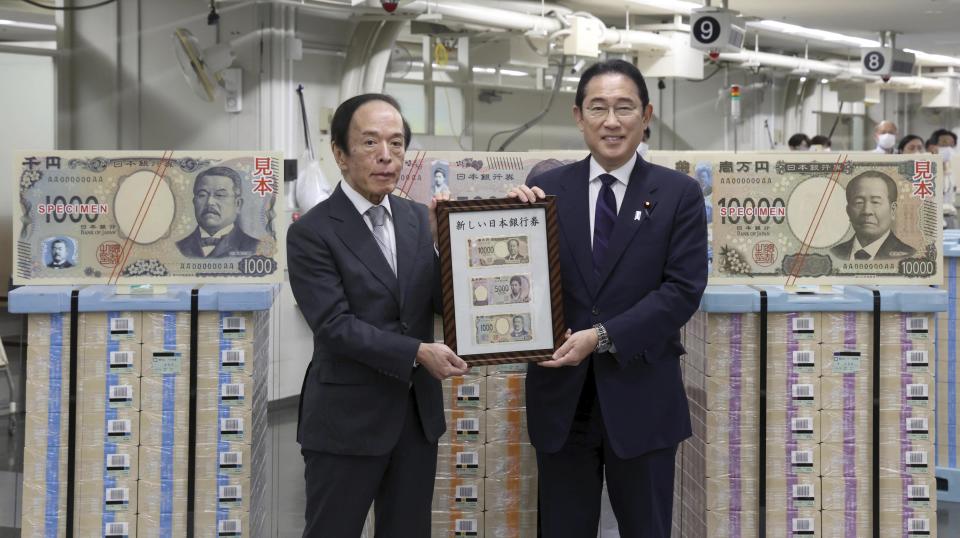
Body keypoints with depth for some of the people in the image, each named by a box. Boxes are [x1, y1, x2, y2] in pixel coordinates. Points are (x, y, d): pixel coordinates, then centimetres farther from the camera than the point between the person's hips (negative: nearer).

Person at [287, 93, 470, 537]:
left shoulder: (418, 219, 6)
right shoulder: (311, 232, -11)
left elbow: (442, 302, 5)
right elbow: (335, 324, -18)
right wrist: (417, 353, -22)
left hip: (418, 413, 5)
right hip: (347, 419, -5)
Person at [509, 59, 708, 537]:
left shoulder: (679, 194, -2)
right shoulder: (548, 189, 2)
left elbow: (684, 289, -10)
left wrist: (604, 336, -18)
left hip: (641, 397, -1)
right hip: (561, 395, 2)